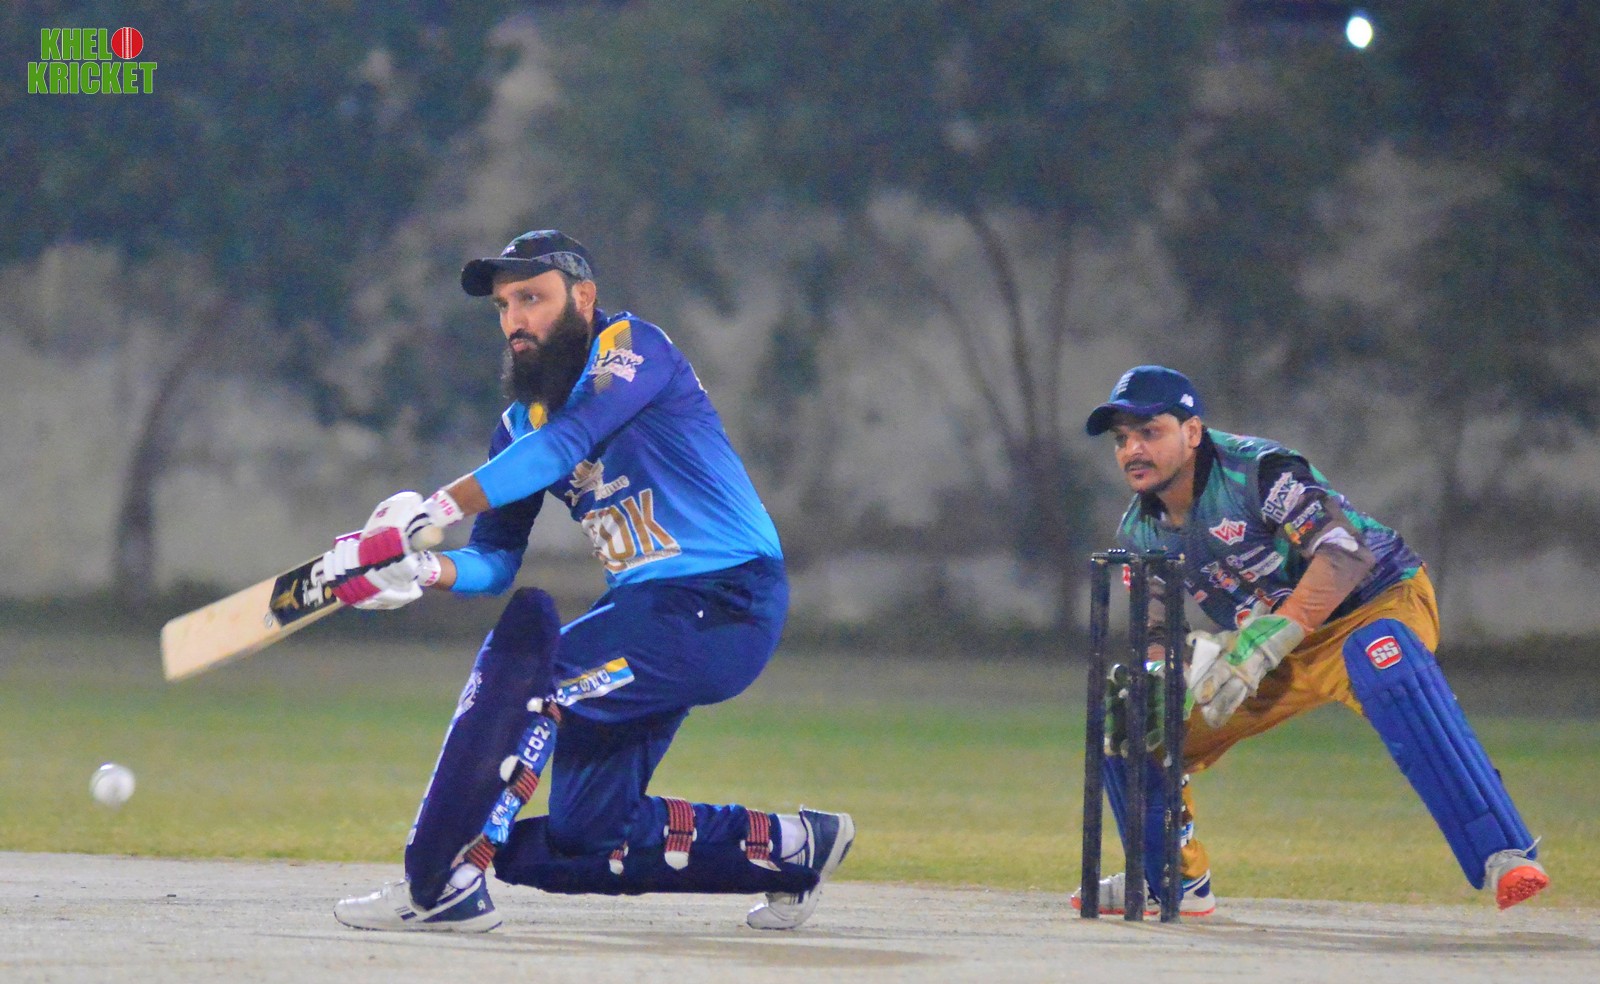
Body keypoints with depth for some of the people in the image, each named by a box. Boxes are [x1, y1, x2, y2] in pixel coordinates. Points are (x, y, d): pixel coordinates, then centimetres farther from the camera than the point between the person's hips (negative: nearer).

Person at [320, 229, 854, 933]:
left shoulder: (635, 349, -9)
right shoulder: (520, 423, 13)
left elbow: (563, 447, -25)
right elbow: (495, 560, 8)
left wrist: (429, 514, -32)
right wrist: (423, 571, -15)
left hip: (725, 607, -9)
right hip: (646, 612, 9)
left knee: (525, 653, -26)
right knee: (582, 842, 5)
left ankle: (442, 885, -21)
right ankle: (790, 847, 23)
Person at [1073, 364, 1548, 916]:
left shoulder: (1258, 471, -23)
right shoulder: (1139, 534, -2)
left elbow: (1345, 554, -34)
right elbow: (1156, 638, 5)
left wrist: (1261, 646, -40)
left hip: (1378, 603, -8)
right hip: (1278, 661, 8)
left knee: (1381, 655, -42)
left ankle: (1503, 856, -49)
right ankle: (1171, 883, 26)